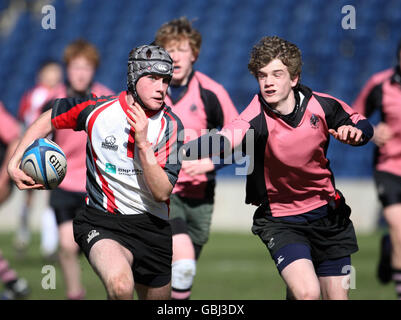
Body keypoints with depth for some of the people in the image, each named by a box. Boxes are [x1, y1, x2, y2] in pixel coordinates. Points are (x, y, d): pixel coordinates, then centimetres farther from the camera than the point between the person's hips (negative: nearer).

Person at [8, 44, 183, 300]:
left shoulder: (170, 125, -6)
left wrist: (143, 144, -23)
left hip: (152, 227, 3)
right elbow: (48, 120, 12)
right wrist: (14, 163, 3)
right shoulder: (97, 108, -8)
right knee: (120, 284, -34)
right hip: (101, 220, -3)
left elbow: (162, 193, -13)